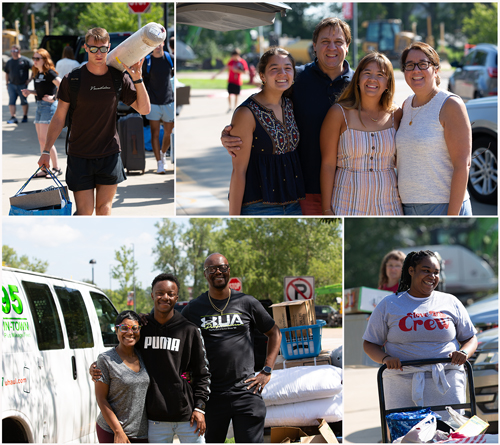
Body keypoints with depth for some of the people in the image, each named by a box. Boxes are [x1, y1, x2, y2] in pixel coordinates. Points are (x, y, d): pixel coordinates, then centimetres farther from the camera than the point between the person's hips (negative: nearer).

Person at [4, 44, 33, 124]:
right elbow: (7, 73, 18)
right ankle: (13, 117, -3)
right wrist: (7, 84, 12)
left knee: (24, 102, 7)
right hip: (12, 84, 3)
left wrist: (29, 79, -5)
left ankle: (25, 117, 20)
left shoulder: (25, 60, -4)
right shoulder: (9, 62, 9)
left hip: (22, 85, -3)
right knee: (11, 102, -4)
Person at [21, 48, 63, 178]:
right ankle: (45, 169, 15)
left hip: (49, 106, -9)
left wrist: (54, 98, -17)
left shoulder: (49, 73, -13)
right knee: (41, 140, 9)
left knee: (46, 140, -10)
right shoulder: (37, 74, 13)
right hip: (39, 106, 9)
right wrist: (30, 92, 6)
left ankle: (56, 168, -3)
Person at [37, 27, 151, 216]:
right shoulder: (73, 79, -6)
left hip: (109, 155, 2)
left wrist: (138, 79, -11)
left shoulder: (118, 78, -1)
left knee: (104, 208, 6)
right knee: (84, 211, -4)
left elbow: (144, 109, 2)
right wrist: (46, 151, -2)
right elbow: (59, 118, 0)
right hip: (80, 156, -2)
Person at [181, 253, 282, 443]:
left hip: (245, 391, -1)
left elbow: (274, 333, 15)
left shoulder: (247, 303, 5)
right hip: (210, 394, 1)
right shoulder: (193, 309, 6)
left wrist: (267, 371, 6)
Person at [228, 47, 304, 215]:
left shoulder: (290, 105, 8)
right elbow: (238, 171, -13)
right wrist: (234, 220, -15)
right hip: (259, 206, -6)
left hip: (293, 205, 6)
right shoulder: (247, 113, -11)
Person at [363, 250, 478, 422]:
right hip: (402, 385, -1)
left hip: (446, 381, 1)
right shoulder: (389, 305, 11)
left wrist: (464, 353, -5)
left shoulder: (451, 303, 14)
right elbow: (369, 344, 11)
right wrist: (385, 358, -10)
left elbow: (470, 338, 18)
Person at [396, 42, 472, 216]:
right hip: (409, 207, 7)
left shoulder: (451, 105, -9)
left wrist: (452, 218, -19)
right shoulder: (407, 105, 13)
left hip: (443, 207, -7)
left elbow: (462, 165, -14)